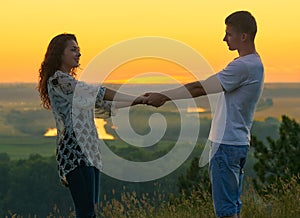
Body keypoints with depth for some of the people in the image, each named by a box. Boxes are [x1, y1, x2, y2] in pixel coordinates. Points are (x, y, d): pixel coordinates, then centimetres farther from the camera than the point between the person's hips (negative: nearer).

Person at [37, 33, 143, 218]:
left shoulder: (70, 83, 23)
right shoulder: (58, 80, -7)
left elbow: (102, 105, 24)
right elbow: (97, 92, -14)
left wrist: (138, 101, 15)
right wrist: (137, 99, -14)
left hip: (89, 152, 10)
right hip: (74, 152, -10)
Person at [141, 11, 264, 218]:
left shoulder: (244, 66, -18)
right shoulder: (254, 65, 15)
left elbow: (201, 88, -16)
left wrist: (164, 96, -7)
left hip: (227, 145, -10)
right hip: (238, 143, 10)